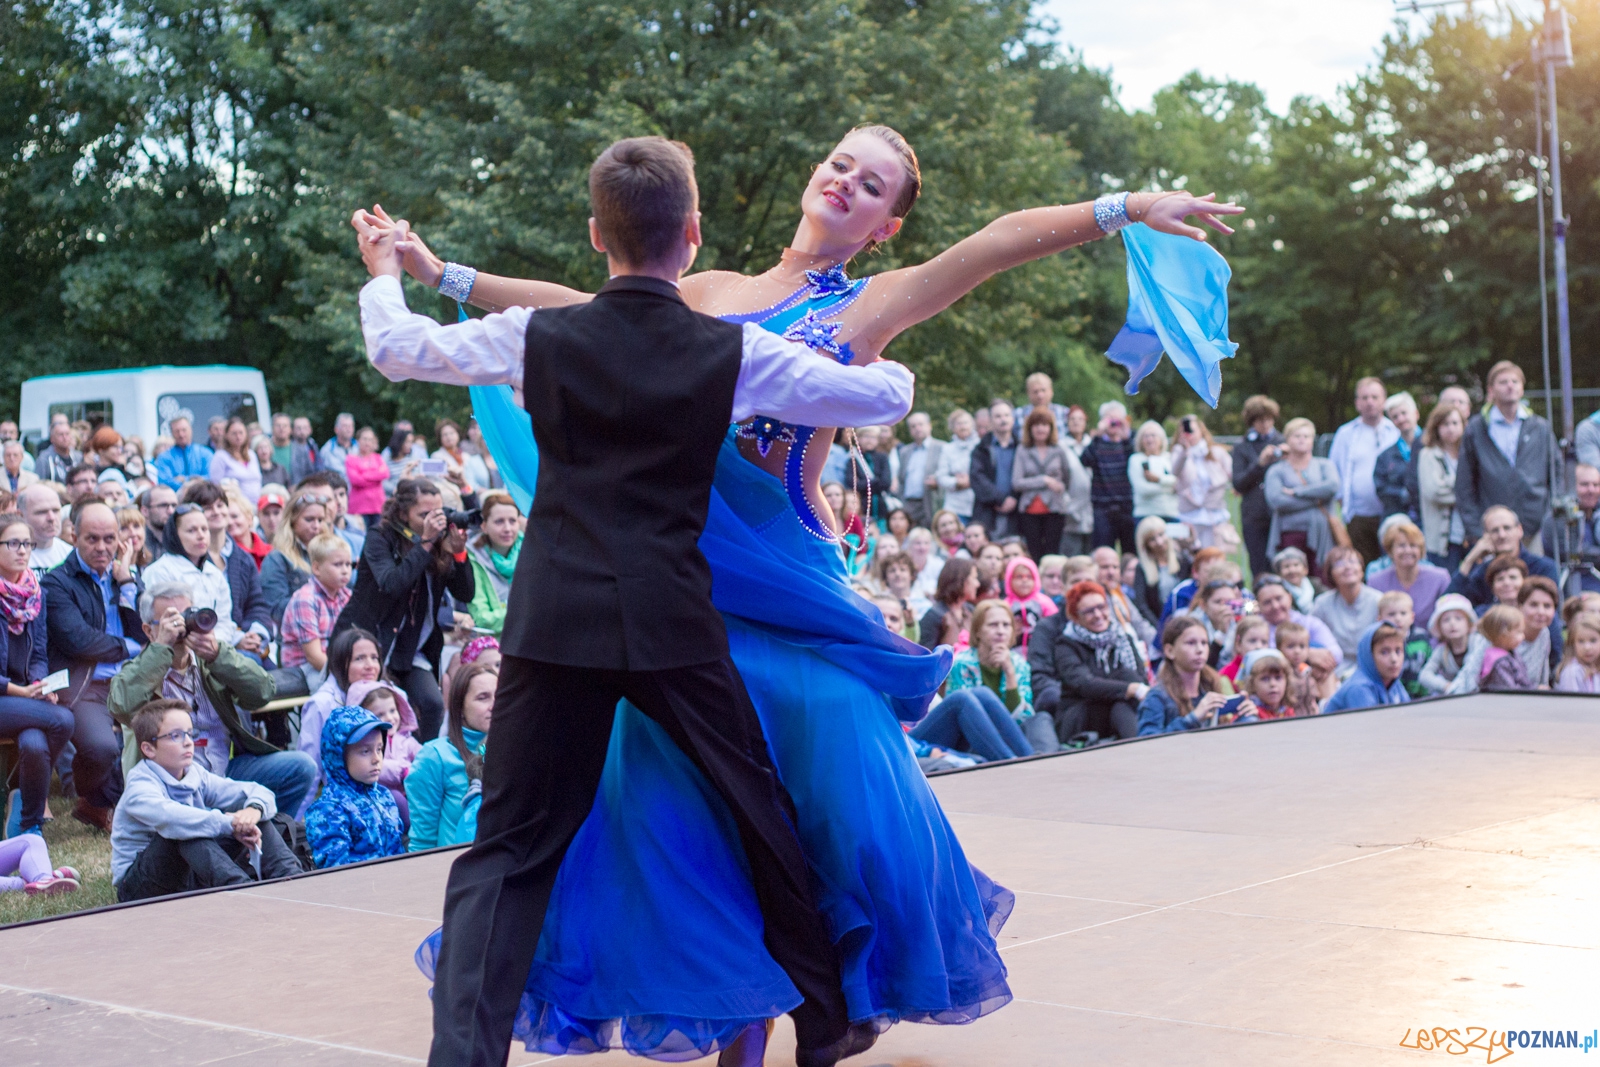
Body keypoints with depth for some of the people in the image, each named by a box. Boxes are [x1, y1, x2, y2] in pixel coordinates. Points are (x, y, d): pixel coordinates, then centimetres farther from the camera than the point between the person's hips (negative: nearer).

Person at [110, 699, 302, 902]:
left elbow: (259, 792, 1)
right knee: (183, 830, -34)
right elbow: (170, 818, -39)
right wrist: (231, 824, -40)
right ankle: (241, 888, -48)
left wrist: (254, 809, -24)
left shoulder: (196, 776, 5)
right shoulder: (139, 788, -16)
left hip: (189, 878, 7)